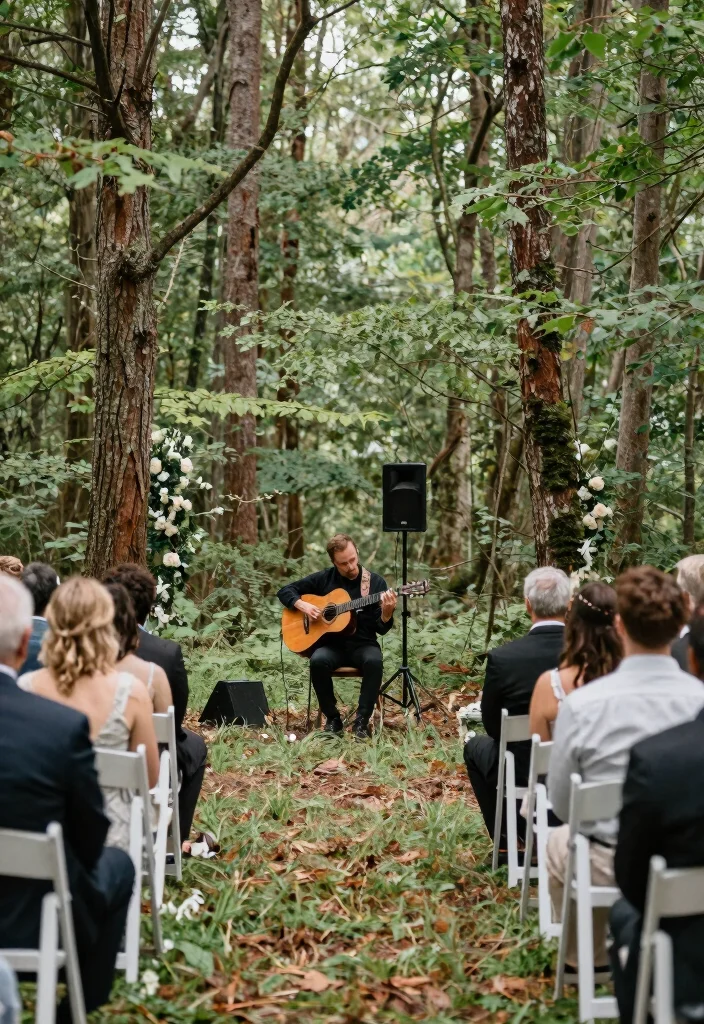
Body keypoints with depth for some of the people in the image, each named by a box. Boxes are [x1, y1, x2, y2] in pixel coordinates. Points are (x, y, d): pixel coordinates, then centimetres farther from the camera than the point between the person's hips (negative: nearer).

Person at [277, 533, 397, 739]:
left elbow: (382, 629, -4)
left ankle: (362, 720, -23)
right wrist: (303, 606, -9)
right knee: (318, 660, -33)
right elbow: (285, 591, 9)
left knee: (374, 660, -35)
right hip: (332, 644, 1)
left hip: (362, 645, -1)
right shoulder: (324, 578, 3)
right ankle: (332, 718, -14)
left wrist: (386, 613, -26)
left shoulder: (375, 582, -1)